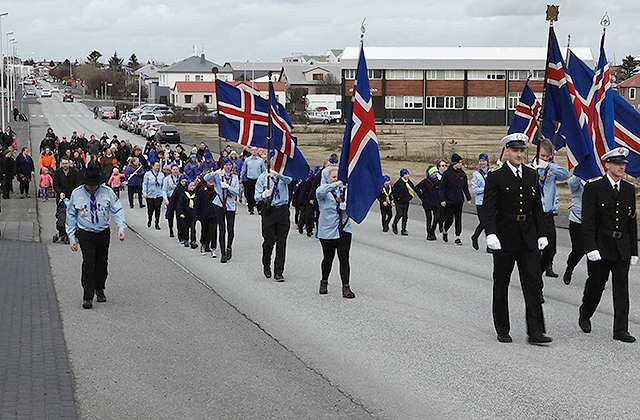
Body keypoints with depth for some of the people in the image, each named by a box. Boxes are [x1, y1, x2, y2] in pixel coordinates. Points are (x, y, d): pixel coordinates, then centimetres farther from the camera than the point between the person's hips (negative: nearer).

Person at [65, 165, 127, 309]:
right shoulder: (76, 194, -4)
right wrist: (72, 238, 1)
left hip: (103, 233, 2)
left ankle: (99, 289, 33)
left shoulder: (107, 192, -4)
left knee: (102, 262, 11)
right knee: (89, 263, -13)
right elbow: (71, 216, 4)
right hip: (85, 234, -2)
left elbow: (117, 210, -2)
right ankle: (88, 296, -11)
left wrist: (121, 228, -18)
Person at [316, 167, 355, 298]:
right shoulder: (324, 190, -1)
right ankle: (324, 282, 30)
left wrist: (346, 206, -10)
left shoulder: (343, 191, 12)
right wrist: (336, 184, -38)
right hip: (327, 230, -3)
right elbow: (320, 192, -25)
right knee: (328, 258, 7)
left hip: (344, 229, 3)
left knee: (344, 259, -4)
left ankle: (346, 287, -4)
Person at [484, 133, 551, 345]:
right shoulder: (495, 176, -5)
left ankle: (535, 331, -3)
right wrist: (491, 234, -22)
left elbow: (537, 207, 13)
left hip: (528, 238, 4)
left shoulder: (531, 175, 10)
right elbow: (489, 208, -11)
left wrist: (542, 234, 9)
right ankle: (502, 330, 19)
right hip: (504, 238, -4)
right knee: (501, 285, 7)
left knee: (534, 283, -3)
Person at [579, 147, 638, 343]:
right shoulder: (593, 187, -5)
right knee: (596, 284, 8)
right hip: (600, 247, -4)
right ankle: (585, 315, 34)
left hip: (622, 247, 4)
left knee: (621, 288, 0)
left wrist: (634, 251, 10)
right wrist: (591, 248, -17)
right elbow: (588, 221, -10)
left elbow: (632, 222, 13)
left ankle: (621, 330, 1)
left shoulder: (629, 189, 10)